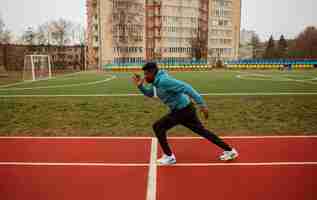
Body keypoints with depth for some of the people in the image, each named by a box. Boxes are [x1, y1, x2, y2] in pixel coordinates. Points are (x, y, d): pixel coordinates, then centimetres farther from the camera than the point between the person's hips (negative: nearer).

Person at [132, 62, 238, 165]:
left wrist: (202, 104, -29)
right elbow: (149, 93, 25)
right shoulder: (156, 81, 7)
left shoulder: (163, 80, -23)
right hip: (184, 109, 10)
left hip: (183, 110, -10)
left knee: (158, 127, -4)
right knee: (202, 130, 17)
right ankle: (229, 150, 27)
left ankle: (169, 157, 6)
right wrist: (140, 86, 6)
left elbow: (186, 88, -27)